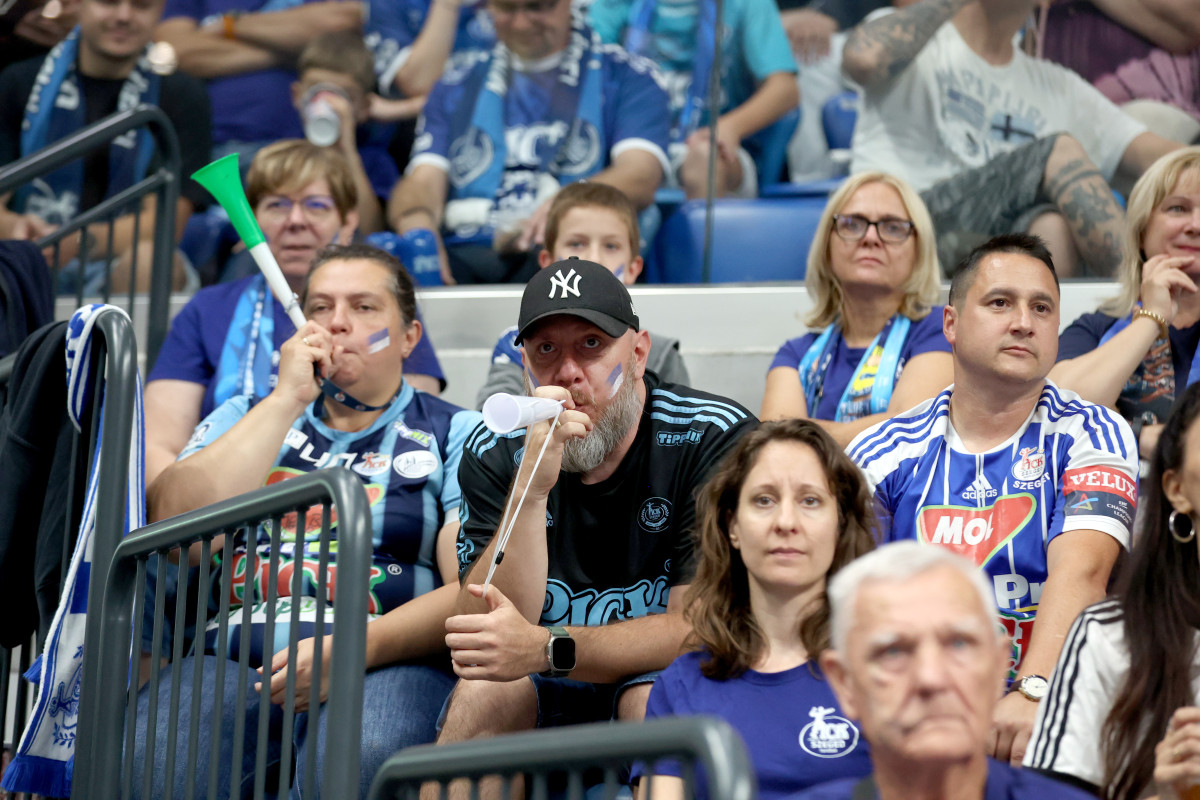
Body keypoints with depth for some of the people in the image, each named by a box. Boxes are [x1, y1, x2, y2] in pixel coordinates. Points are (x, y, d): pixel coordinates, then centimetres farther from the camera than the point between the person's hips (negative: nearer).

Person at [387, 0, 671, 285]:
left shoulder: (626, 76, 14)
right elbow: (422, 181, 11)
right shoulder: (457, 84, 25)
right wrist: (419, 232, -16)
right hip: (465, 252, 3)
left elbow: (640, 178, -4)